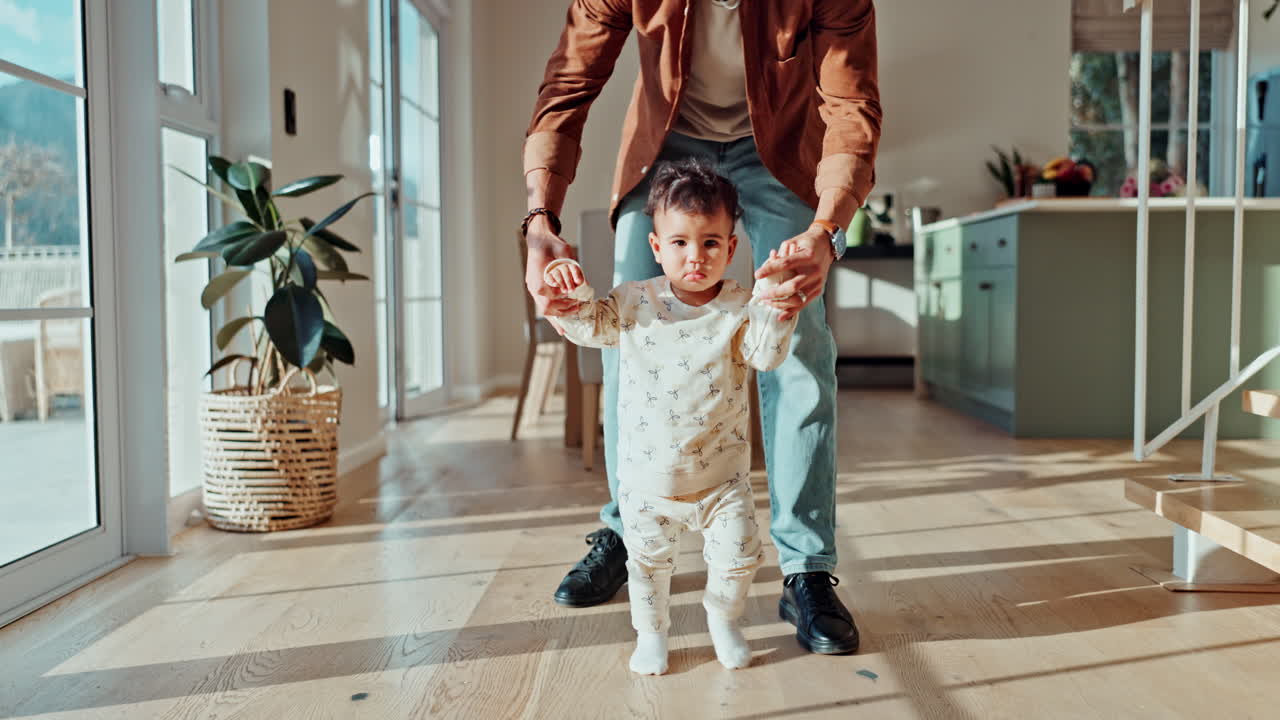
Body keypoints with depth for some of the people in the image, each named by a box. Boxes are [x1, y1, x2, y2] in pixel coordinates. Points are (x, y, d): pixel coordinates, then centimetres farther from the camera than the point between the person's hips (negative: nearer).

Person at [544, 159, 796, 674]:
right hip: (648, 472, 1)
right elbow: (586, 326, 3)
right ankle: (650, 632, 38)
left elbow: (767, 352, -19)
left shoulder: (739, 309, -7)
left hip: (721, 473, 0)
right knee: (648, 560, 14)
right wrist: (572, 290, -16)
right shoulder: (633, 303, -3)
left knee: (738, 555, 6)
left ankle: (723, 618, 35)